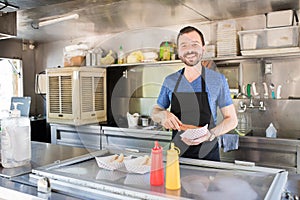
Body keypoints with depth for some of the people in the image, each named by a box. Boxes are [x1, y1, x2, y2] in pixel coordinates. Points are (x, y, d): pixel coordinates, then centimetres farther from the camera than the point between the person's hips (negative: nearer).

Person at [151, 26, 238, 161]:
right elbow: (154, 112, 11)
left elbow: (231, 119, -3)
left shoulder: (218, 79, -6)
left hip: (208, 154, -2)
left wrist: (210, 134, -21)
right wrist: (163, 115, -13)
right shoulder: (170, 81, 1)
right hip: (177, 154, 2)